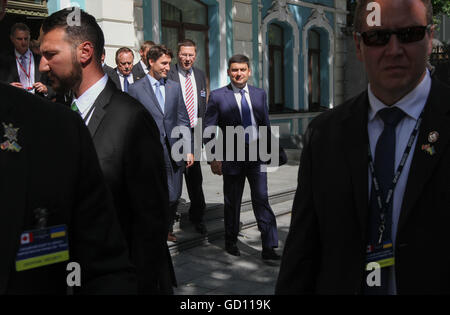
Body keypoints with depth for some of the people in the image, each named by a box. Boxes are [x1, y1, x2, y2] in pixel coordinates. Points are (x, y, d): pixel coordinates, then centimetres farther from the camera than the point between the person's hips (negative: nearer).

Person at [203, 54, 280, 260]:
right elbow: (209, 130, -3)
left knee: (262, 200, -1)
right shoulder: (217, 96, -3)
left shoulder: (260, 94, 8)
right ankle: (231, 242, 28)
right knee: (232, 202, 10)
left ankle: (269, 247, 2)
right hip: (232, 156, -2)